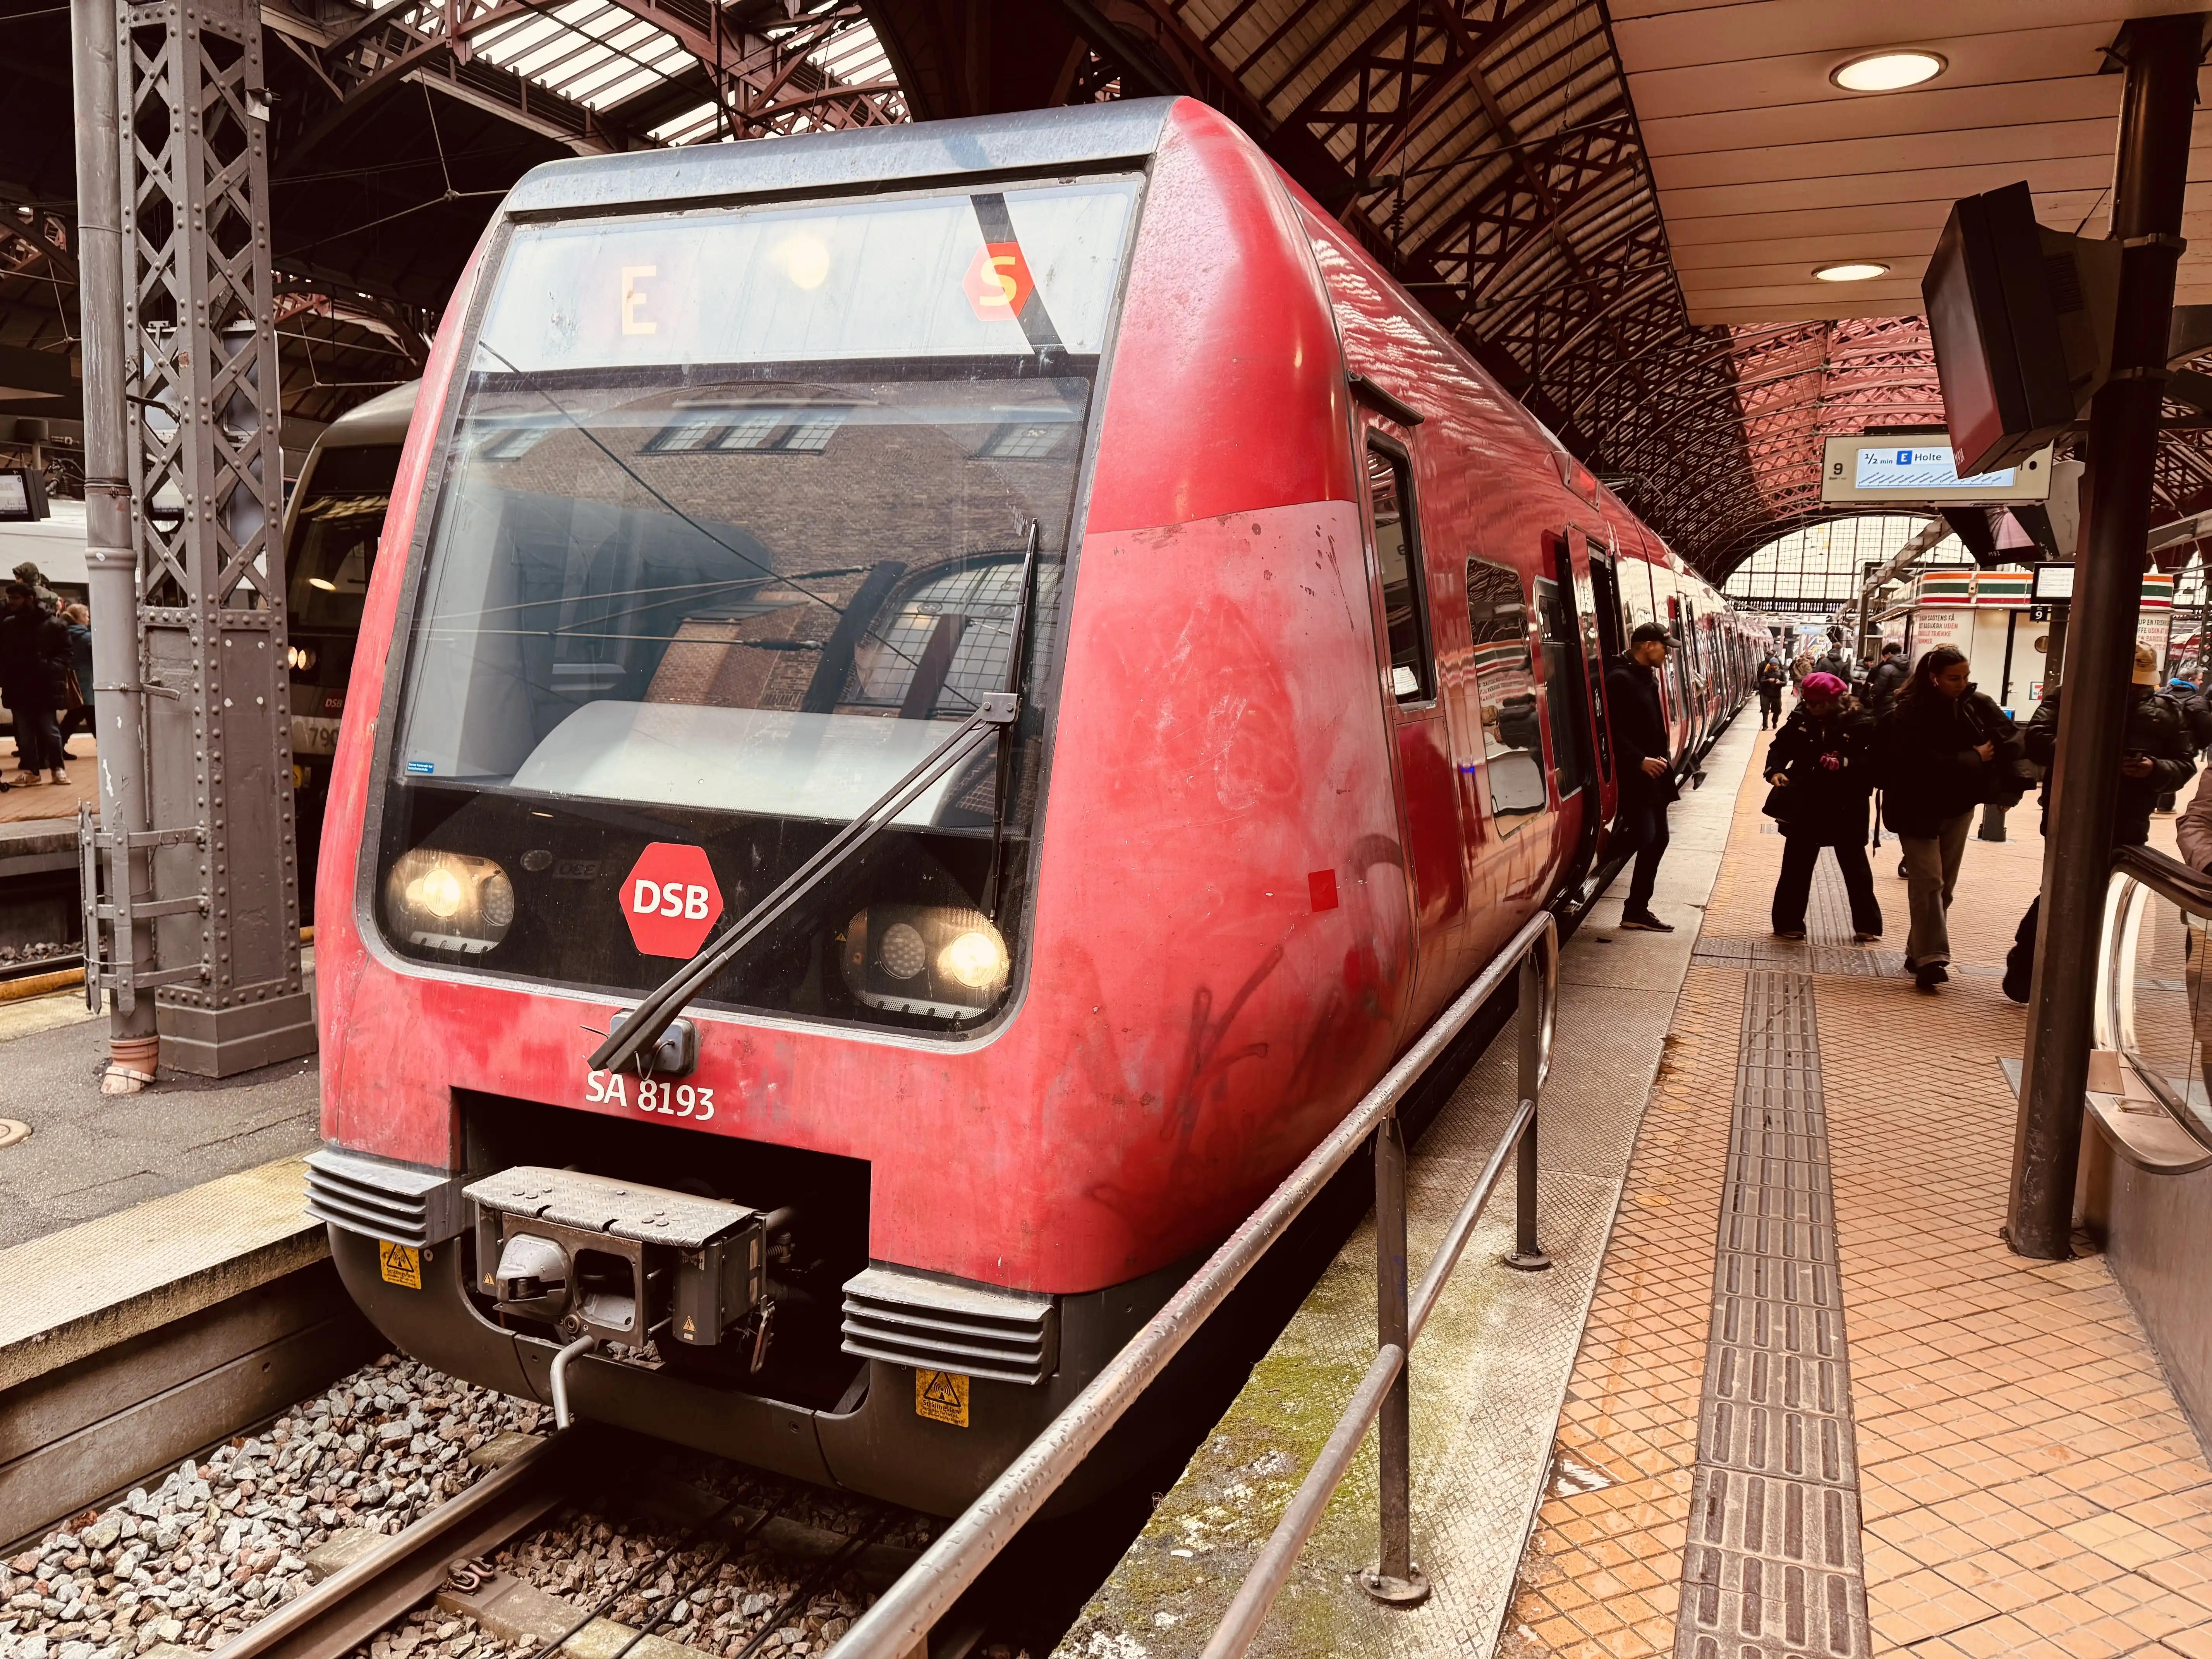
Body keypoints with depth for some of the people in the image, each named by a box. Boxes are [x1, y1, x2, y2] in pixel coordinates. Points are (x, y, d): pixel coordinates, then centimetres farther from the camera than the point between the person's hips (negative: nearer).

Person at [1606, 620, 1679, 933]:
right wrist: (1640, 760, -23)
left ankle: (1638, 910, 18)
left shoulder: (1648, 678, 15)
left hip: (1653, 775, 10)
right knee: (1647, 840, -12)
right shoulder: (1620, 679, -15)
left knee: (1657, 840, 12)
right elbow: (1614, 730, -22)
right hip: (1635, 777, -10)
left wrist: (1663, 760, 10)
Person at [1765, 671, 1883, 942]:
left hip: (1846, 808, -3)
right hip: (1804, 806, 3)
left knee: (1856, 869, 12)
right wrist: (1775, 770, -11)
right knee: (1796, 868, 8)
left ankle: (1867, 925, 24)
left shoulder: (1861, 723, -13)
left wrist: (1844, 764, -29)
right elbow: (1780, 747, 7)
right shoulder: (1801, 719, -2)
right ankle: (1788, 924, 18)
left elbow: (1874, 761, -14)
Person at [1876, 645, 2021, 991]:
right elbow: (1925, 761, -25)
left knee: (1945, 885, 10)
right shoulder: (1909, 712, -16)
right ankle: (1930, 958, -14)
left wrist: (2007, 787, -10)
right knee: (1928, 881, -12)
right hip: (1919, 809, -6)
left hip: (1959, 807, 6)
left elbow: (2010, 740, 3)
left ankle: (1919, 951, 21)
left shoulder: (1977, 705, -1)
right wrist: (1975, 758, -17)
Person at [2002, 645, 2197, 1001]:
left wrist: (2157, 769, -14)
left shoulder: (2169, 711, 8)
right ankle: (2022, 968, 11)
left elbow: (2185, 764, 8)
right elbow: (2037, 741, -9)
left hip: (2127, 827, 4)